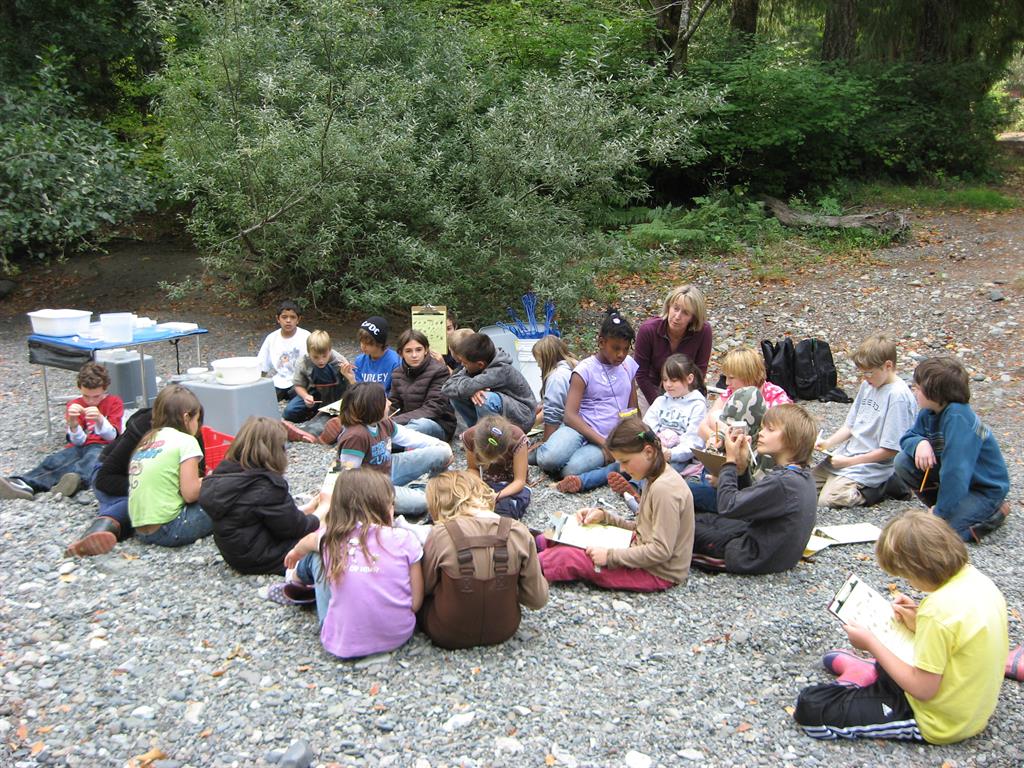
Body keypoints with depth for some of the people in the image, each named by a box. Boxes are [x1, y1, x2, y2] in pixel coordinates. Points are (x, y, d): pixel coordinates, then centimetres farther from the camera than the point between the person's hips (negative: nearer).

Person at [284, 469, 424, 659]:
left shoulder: (330, 538, -5)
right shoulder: (405, 540, -10)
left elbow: (307, 542, 21)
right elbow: (416, 604, -6)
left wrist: (295, 553, 45)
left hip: (343, 644, 0)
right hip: (398, 636, 1)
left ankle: (299, 574, 49)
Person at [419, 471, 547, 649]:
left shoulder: (440, 534, -21)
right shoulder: (519, 532, -15)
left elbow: (423, 588, -4)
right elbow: (538, 600, -8)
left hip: (449, 636, -2)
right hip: (503, 632, 3)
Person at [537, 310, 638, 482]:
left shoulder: (629, 365, 11)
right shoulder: (585, 370, -3)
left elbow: (633, 407, 19)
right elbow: (570, 415, -12)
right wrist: (603, 442, -20)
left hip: (612, 437, 2)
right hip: (582, 429, -2)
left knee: (571, 470, -31)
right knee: (549, 459, -34)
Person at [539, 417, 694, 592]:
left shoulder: (664, 489, -25)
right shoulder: (656, 479, 7)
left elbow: (661, 551, -26)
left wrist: (610, 556, -23)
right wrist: (604, 516, 3)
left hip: (657, 572, -10)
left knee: (568, 558, -14)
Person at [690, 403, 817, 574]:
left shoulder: (782, 482, -30)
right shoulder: (802, 476, 1)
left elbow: (728, 506, -26)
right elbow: (749, 499, 9)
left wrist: (730, 461, -16)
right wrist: (742, 465, -5)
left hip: (755, 559, -10)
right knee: (705, 518, 22)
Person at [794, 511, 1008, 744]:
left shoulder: (939, 609, -31)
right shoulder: (978, 579, -5)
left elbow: (923, 690, -24)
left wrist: (871, 644, -17)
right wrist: (917, 622, 4)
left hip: (938, 724, -9)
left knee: (810, 706, -12)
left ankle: (860, 674, 8)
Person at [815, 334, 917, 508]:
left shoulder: (898, 396, -18)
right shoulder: (867, 385, 7)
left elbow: (890, 450, -18)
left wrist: (850, 461, -15)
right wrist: (828, 443, -2)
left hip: (872, 466, -9)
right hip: (846, 455, 9)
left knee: (826, 500, -21)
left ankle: (876, 490, -2)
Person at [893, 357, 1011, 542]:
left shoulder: (958, 417, -31)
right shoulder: (929, 412, -7)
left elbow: (955, 468, -33)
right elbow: (908, 437, 6)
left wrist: (941, 511, -24)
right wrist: (920, 443, -20)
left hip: (985, 489, -7)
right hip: (953, 477, 7)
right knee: (903, 462, -8)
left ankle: (996, 512, 0)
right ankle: (940, 504, 7)